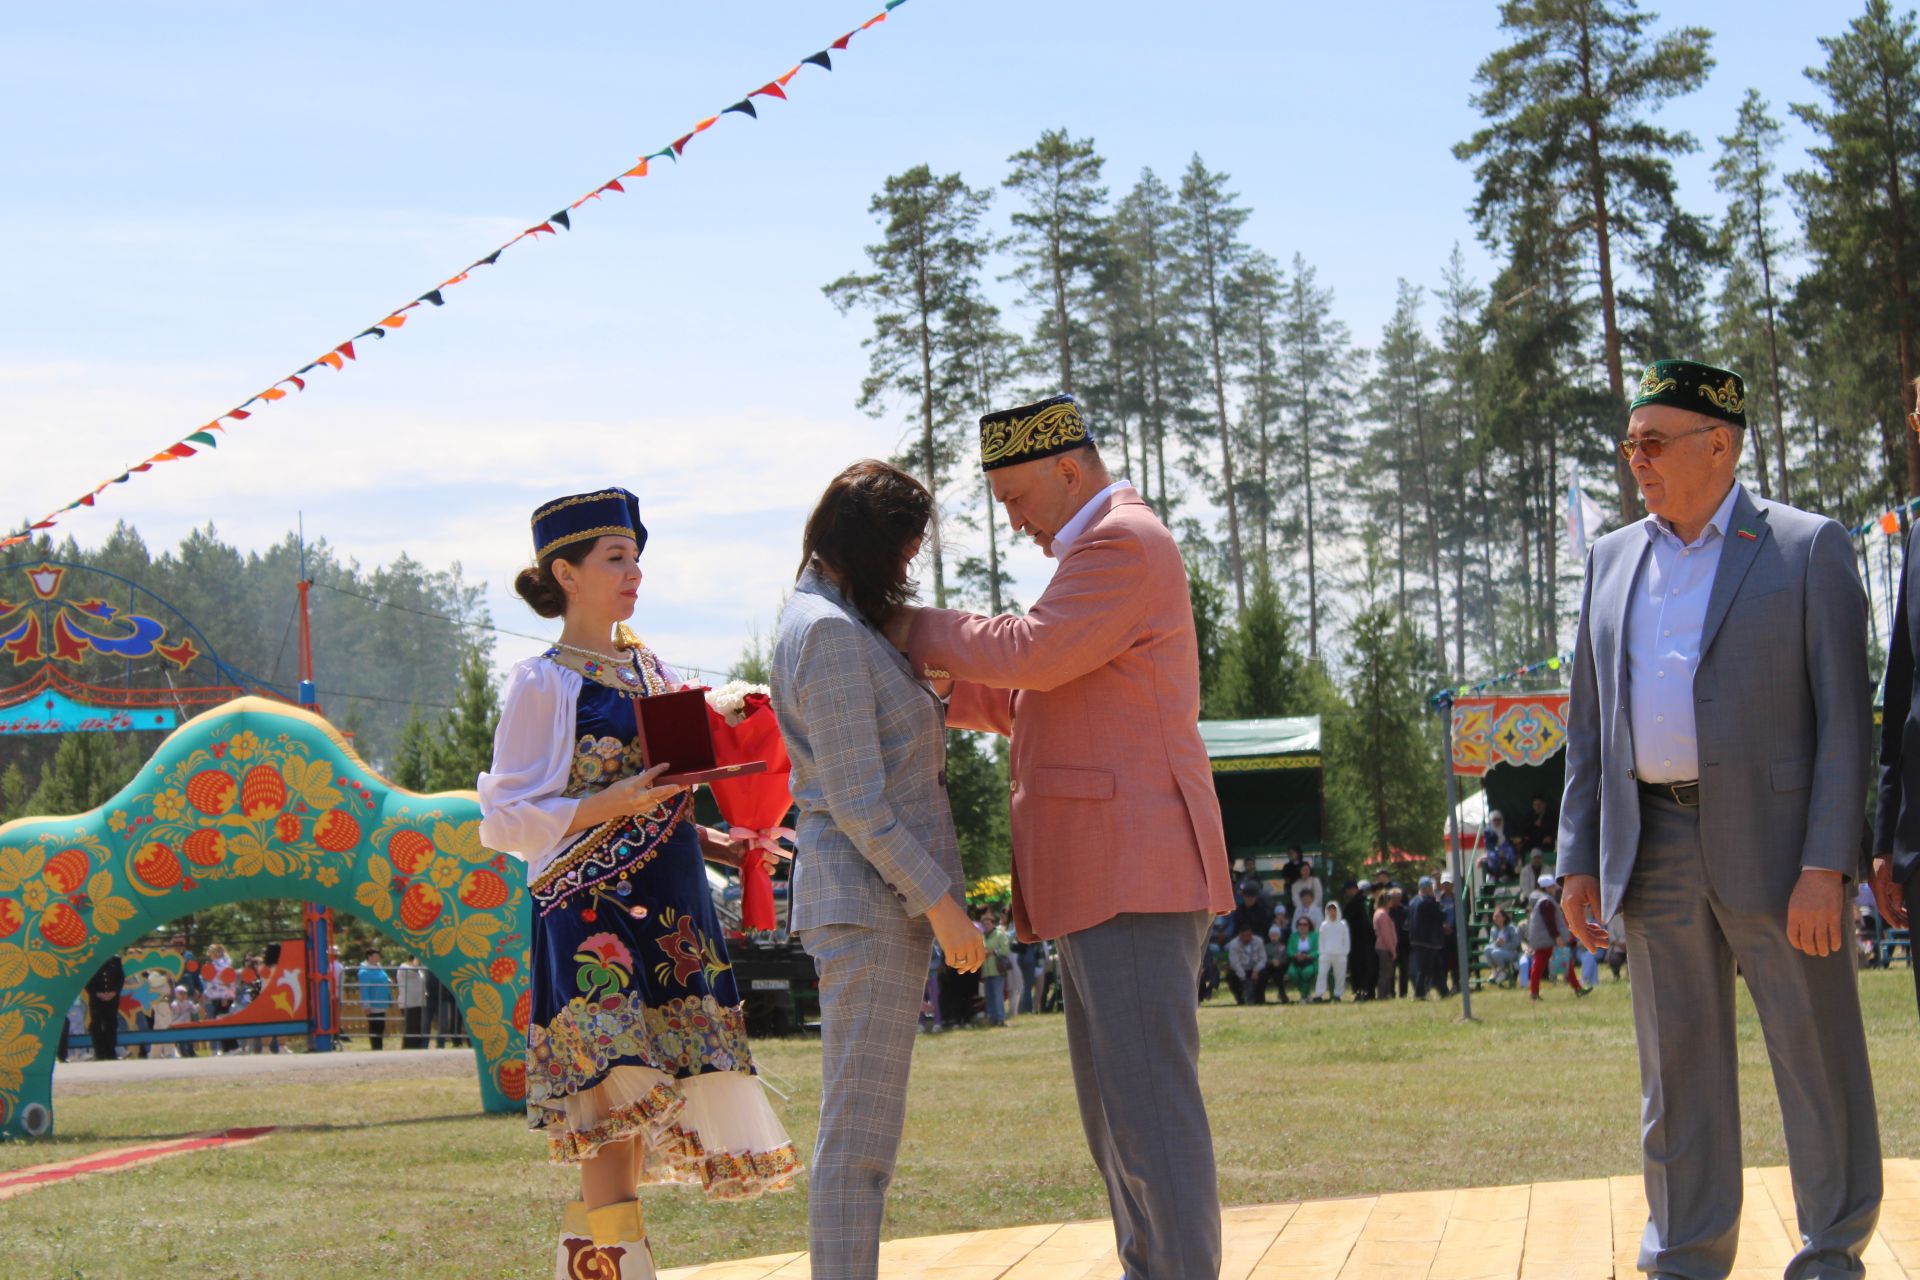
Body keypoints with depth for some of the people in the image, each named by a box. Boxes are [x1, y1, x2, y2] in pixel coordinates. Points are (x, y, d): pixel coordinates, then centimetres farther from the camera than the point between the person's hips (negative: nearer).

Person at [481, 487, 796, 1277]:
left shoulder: (652, 671, 16)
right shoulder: (543, 684, -2)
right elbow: (504, 822, -6)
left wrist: (709, 841, 8)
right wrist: (616, 804, -16)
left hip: (670, 914, 6)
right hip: (592, 916, -6)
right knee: (615, 1102, -15)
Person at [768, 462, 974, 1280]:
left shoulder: (831, 621, 17)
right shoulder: (830, 633, -14)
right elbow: (857, 803, -18)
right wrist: (939, 899, -17)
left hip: (887, 902, 11)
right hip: (869, 899, -11)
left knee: (861, 1130, 12)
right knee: (860, 1131, -10)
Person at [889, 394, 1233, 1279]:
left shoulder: (1124, 543, -8)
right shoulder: (1101, 548, 25)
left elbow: (1032, 653, -17)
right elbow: (1033, 699, 29)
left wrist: (920, 633, -3)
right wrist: (937, 688, 17)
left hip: (1134, 872, -11)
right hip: (1104, 876, 11)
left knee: (1149, 1103, -12)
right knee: (1115, 1109, 13)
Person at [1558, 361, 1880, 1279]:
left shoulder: (1808, 550, -2)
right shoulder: (1612, 560, 13)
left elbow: (1844, 717, -7)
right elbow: (1587, 722, 15)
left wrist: (1826, 865, -15)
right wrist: (1580, 858, 8)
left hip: (1773, 844, -4)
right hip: (1655, 849, 5)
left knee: (1817, 1057, 1)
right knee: (1678, 1068, 9)